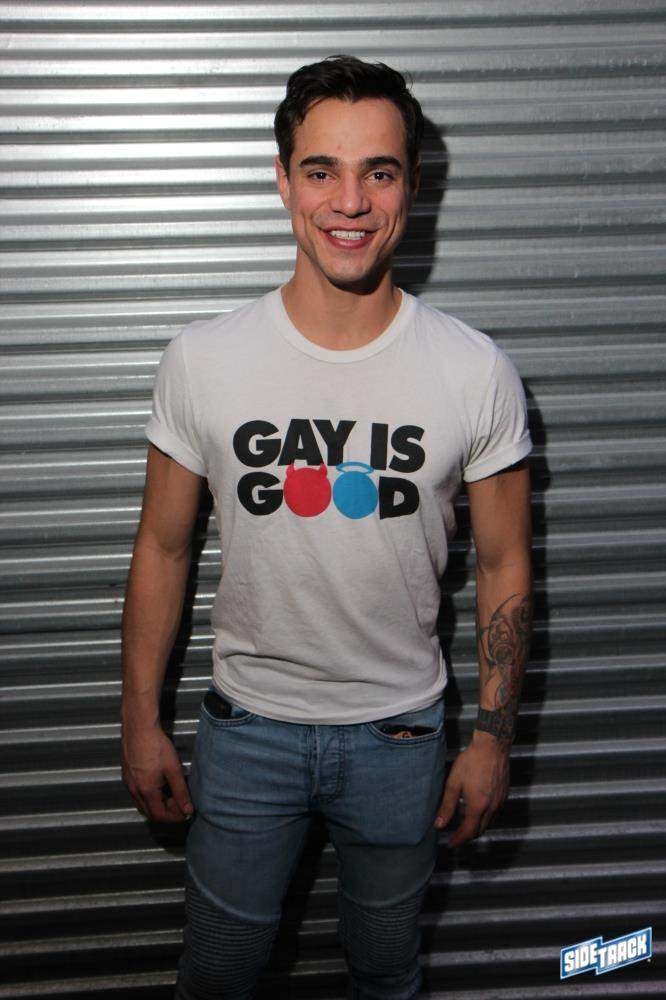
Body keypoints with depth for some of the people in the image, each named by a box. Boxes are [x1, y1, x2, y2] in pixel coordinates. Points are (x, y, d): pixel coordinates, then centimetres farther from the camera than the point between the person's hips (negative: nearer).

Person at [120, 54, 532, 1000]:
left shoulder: (477, 373, -13)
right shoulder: (201, 361, -13)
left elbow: (504, 566, -4)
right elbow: (163, 548, -3)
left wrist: (493, 737, -3)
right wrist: (140, 718, 0)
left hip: (400, 733, 0)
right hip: (247, 725, 0)